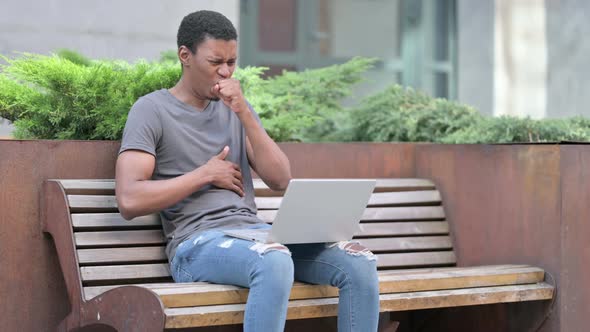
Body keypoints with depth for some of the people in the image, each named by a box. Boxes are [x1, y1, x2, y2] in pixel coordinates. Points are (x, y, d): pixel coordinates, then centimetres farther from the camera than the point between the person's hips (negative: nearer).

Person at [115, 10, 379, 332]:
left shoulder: (234, 107, 18)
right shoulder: (152, 110, 1)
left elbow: (280, 180, 6)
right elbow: (129, 201, -11)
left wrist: (243, 112, -4)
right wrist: (206, 173, -5)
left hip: (255, 232, 6)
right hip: (197, 242, -6)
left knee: (359, 262, -17)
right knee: (274, 263, -39)